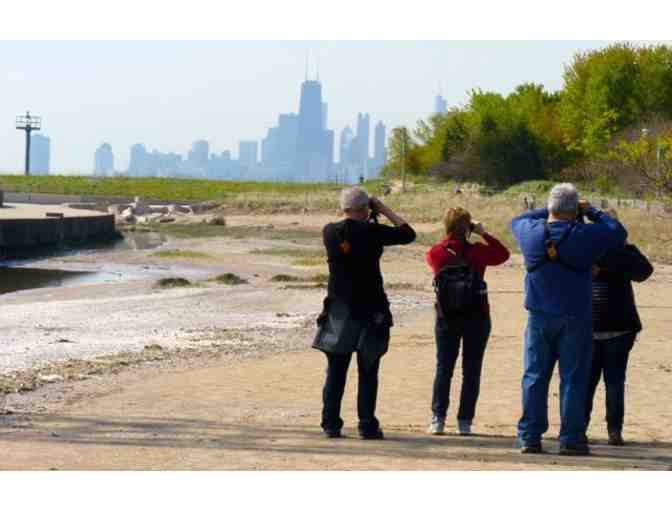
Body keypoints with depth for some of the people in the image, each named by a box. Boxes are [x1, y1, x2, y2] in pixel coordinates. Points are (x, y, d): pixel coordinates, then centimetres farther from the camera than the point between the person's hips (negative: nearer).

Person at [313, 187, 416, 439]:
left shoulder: (330, 232, 0)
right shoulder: (372, 232, -12)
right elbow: (408, 234, -1)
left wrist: (369, 218, 21)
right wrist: (384, 209, 6)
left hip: (337, 311, 3)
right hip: (369, 311, -3)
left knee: (335, 371, 8)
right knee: (368, 372, 3)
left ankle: (331, 424, 6)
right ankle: (367, 426, 2)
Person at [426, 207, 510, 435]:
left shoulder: (435, 253, -7)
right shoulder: (477, 252, -10)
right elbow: (503, 254, 5)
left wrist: (448, 241, 11)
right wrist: (483, 233, 5)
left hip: (447, 317, 2)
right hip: (476, 317, -2)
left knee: (443, 368, 10)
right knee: (471, 370, 5)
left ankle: (438, 419, 4)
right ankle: (465, 422, 2)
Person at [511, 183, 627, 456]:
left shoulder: (531, 231, -4)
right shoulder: (585, 235, -12)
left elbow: (516, 220, 19)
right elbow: (618, 231, 2)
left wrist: (548, 212, 18)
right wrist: (592, 212, 10)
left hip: (539, 318, 3)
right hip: (575, 319, -3)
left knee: (535, 377, 8)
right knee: (573, 379, 2)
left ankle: (529, 436, 8)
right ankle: (571, 438, 1)